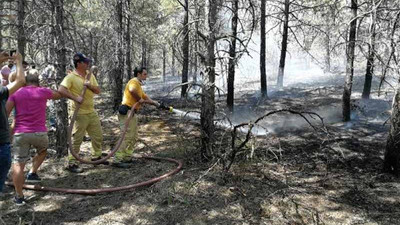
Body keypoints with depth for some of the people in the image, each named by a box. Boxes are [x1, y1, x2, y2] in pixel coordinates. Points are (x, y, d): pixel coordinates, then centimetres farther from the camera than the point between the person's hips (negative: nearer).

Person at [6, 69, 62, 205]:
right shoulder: (43, 92, 4)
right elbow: (58, 96, 25)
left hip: (20, 133, 0)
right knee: (43, 150, 32)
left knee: (18, 164, 5)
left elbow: (5, 112, -3)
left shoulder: (16, 94, 5)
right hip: (39, 133, 0)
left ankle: (19, 196, 8)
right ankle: (32, 173, 21)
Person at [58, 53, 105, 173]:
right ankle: (72, 163, 9)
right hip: (80, 113, -7)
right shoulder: (71, 77, -12)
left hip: (91, 111, 7)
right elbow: (61, 90, -24)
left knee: (98, 136, 17)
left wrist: (89, 85, -13)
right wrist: (75, 98, -28)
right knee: (76, 139, -1)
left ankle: (96, 156, 35)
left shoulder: (90, 75, 8)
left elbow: (98, 91, 6)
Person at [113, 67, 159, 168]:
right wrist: (139, 99, -19)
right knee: (127, 136, -12)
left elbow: (145, 97, 29)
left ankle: (127, 157, 22)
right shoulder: (134, 81, -10)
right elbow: (132, 90, -33)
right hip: (127, 112, -11)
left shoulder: (139, 85, 23)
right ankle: (117, 160, -10)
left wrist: (154, 102, 15)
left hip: (132, 113, 11)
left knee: (134, 137, 15)